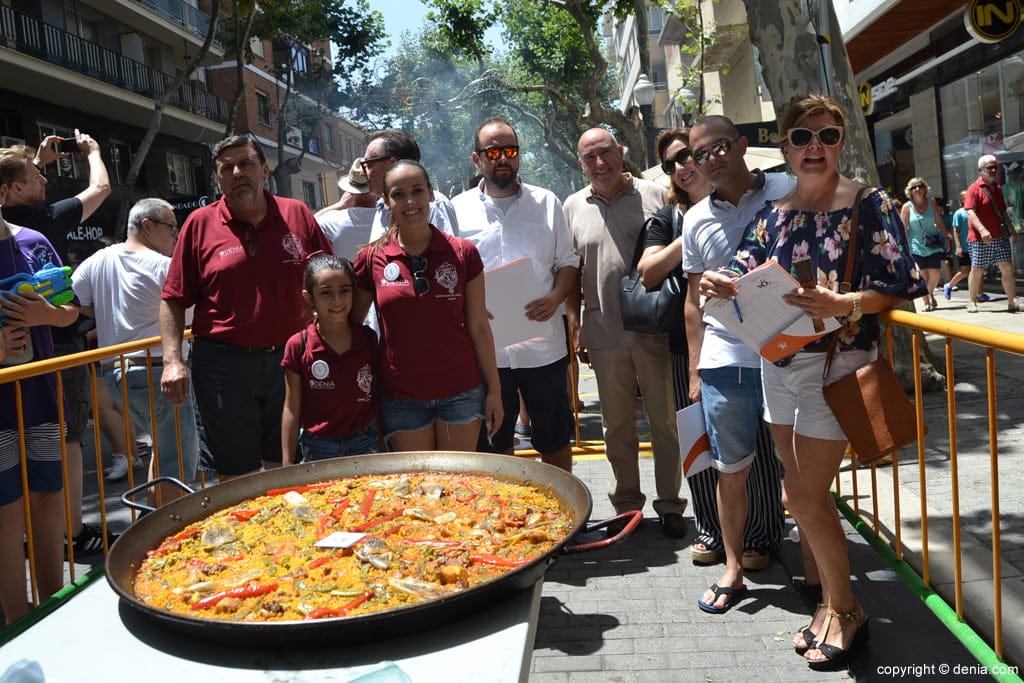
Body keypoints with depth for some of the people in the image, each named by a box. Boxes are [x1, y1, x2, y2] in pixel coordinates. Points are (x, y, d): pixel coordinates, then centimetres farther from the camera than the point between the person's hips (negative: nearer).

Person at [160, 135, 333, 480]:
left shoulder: (297, 215, 5)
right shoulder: (200, 223, 1)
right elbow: (173, 299, 1)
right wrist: (172, 361, -8)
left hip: (290, 360, 2)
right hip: (224, 363, -1)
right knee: (236, 476, 8)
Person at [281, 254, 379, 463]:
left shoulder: (369, 339, -2)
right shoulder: (298, 346, -7)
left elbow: (379, 395, 6)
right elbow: (291, 409, -2)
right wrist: (287, 464, -3)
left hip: (365, 443, 2)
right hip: (319, 447, -1)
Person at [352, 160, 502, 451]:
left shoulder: (463, 253, -2)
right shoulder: (371, 258, -2)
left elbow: (479, 327, 2)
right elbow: (352, 325, 8)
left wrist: (494, 390, 1)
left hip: (460, 392, 0)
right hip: (401, 398, 0)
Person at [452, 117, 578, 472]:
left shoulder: (546, 202, 5)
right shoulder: (458, 209, 3)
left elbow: (567, 261, 8)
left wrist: (556, 297, -12)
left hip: (543, 346, 0)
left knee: (554, 440, 12)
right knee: (495, 443, 14)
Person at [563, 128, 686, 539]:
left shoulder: (655, 195, 0)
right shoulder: (574, 207, 8)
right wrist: (574, 325, 8)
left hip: (656, 331, -2)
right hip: (604, 335, 2)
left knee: (665, 421, 6)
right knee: (617, 427, 13)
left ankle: (670, 505, 21)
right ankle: (627, 504, 27)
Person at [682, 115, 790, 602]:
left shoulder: (788, 193, 0)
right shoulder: (696, 219, 10)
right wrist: (695, 371, 12)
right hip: (724, 359, 2)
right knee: (731, 469, 8)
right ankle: (733, 567, 23)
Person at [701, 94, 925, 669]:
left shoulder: (869, 205, -7)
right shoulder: (773, 213, 9)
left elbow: (900, 286, -12)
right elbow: (748, 274, 13)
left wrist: (842, 305, -27)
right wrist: (722, 284, -10)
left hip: (837, 363, -6)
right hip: (778, 362, 6)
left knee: (805, 494, -5)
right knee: (805, 494, 12)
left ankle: (847, 611, 16)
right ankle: (831, 600, 29)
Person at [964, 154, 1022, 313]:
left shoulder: (997, 188, 16)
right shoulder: (974, 188, -6)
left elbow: (1003, 213, 23)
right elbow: (970, 212, -17)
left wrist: (1013, 231, 20)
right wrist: (982, 230, -29)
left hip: (1000, 237, 6)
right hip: (980, 238, -6)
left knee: (1007, 268, -2)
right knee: (977, 270, 2)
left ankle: (1012, 302, 1)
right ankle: (973, 302, 14)